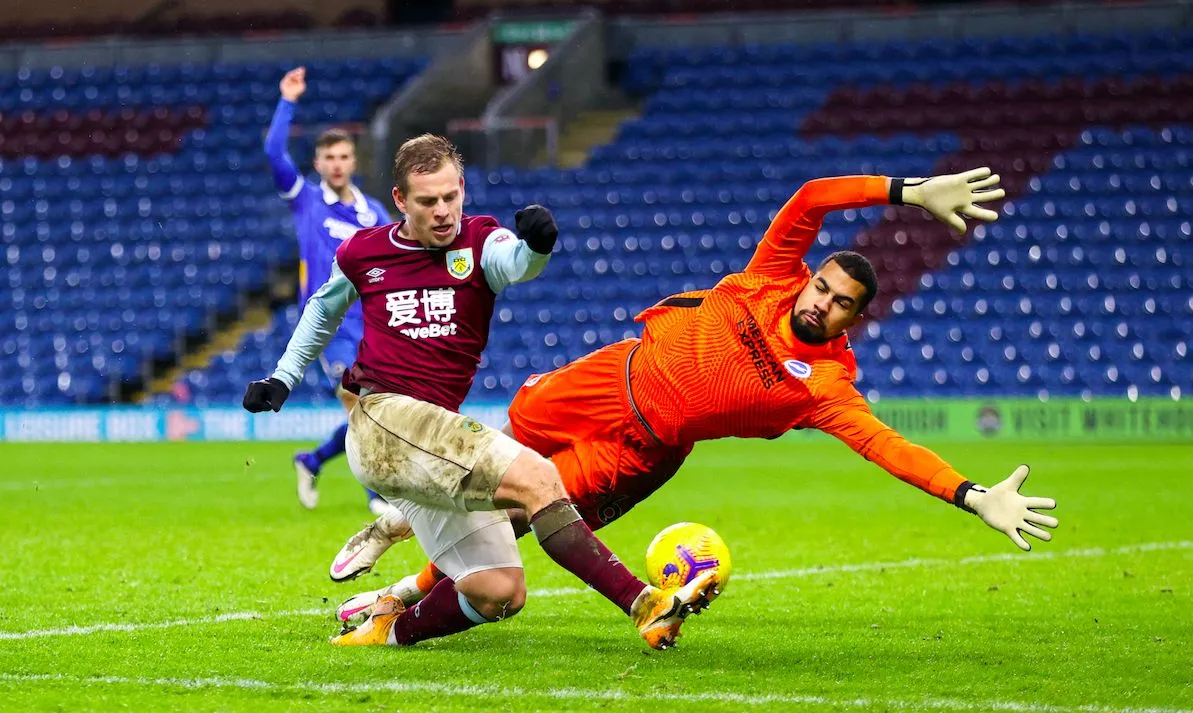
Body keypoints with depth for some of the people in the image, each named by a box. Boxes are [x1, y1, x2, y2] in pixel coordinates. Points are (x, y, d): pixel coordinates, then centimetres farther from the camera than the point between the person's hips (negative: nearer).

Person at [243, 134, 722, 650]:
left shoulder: (479, 242, 4)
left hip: (439, 432, 4)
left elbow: (514, 264, -23)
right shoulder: (363, 253, 6)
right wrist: (282, 377, 28)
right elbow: (324, 309, 30)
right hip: (382, 418, -4)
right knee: (535, 477, -25)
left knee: (501, 592, -5)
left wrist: (535, 246, -45)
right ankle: (645, 606, -33)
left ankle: (393, 628, 17)